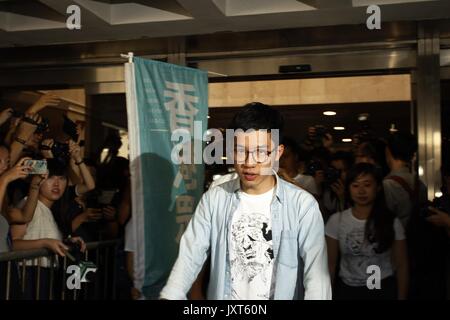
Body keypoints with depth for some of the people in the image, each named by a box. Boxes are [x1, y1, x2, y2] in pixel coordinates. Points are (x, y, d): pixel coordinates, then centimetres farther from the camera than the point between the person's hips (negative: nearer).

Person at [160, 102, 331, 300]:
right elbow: (191, 255, -11)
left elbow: (317, 271, -18)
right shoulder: (213, 198, -6)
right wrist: (170, 296, -27)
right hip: (222, 294, 2)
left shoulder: (303, 204, -13)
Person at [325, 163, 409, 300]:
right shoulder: (336, 220, -6)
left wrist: (401, 297, -3)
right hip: (346, 289, 1)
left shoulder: (391, 222, -7)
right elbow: (330, 264, 0)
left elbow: (401, 265, -1)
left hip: (383, 290, -1)